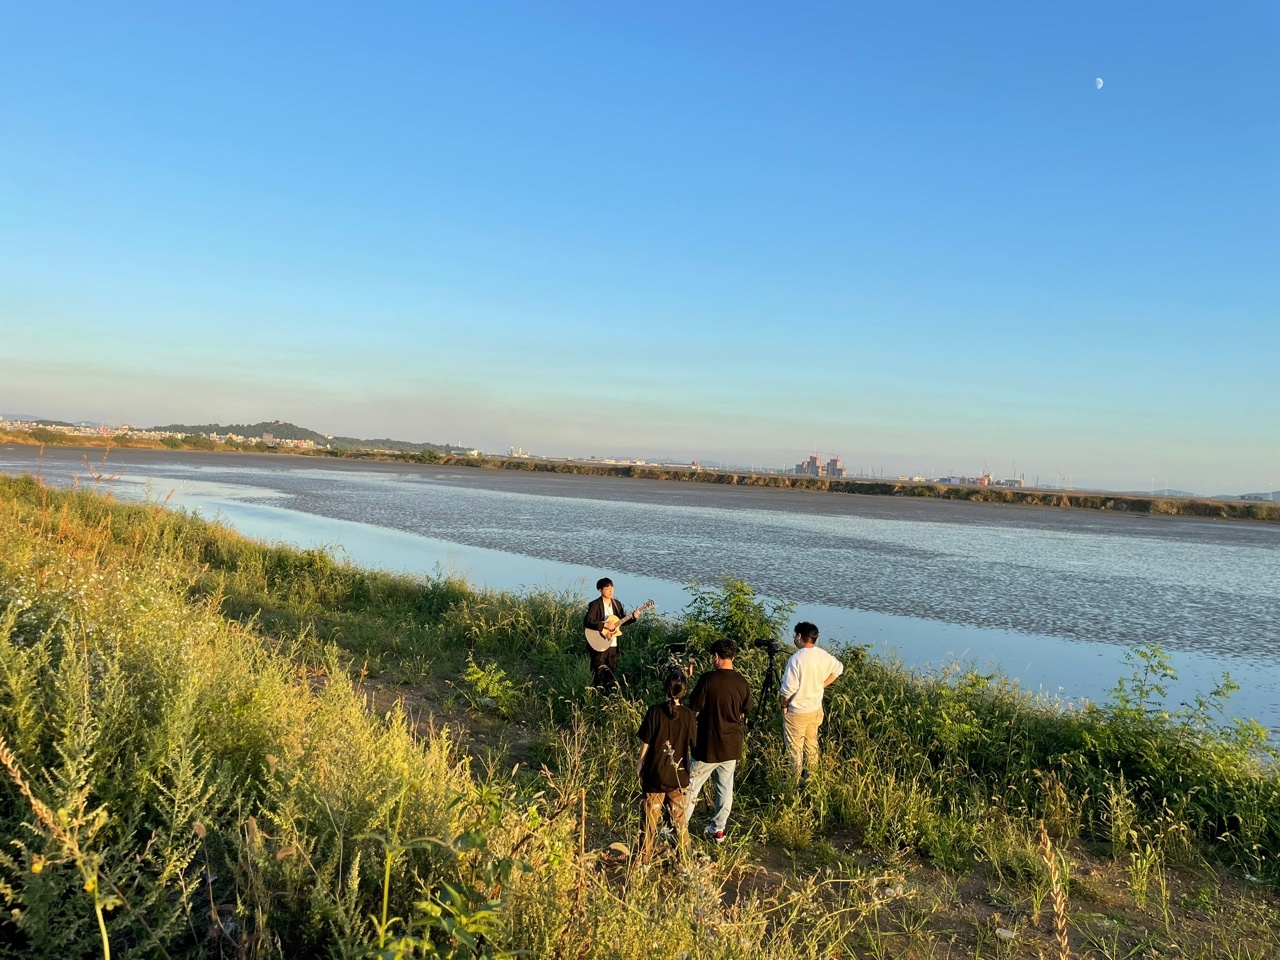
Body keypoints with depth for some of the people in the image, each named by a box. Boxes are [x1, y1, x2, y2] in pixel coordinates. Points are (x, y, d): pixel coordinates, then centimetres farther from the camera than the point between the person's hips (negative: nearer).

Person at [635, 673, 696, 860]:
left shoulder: (655, 711, -13)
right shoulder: (688, 714, -8)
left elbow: (645, 741, -9)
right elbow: (693, 743, 0)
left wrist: (640, 762, 7)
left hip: (655, 772, -2)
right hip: (678, 773, 2)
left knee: (650, 813, 9)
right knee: (678, 814, 16)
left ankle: (645, 854, 17)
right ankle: (683, 850, 26)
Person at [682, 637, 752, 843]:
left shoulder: (708, 679, -17)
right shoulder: (743, 683, -2)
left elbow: (693, 708, -12)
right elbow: (744, 714, 8)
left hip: (708, 746, -5)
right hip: (732, 746, 5)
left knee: (691, 788, 7)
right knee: (725, 788, 17)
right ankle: (718, 829, 25)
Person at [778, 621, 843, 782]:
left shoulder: (796, 659, -25)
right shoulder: (823, 655, -4)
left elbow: (789, 689, -23)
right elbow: (838, 669, 14)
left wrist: (784, 704, -6)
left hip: (797, 712, -6)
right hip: (816, 709, 7)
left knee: (795, 748, 9)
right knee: (811, 745, 21)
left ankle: (797, 781, 17)